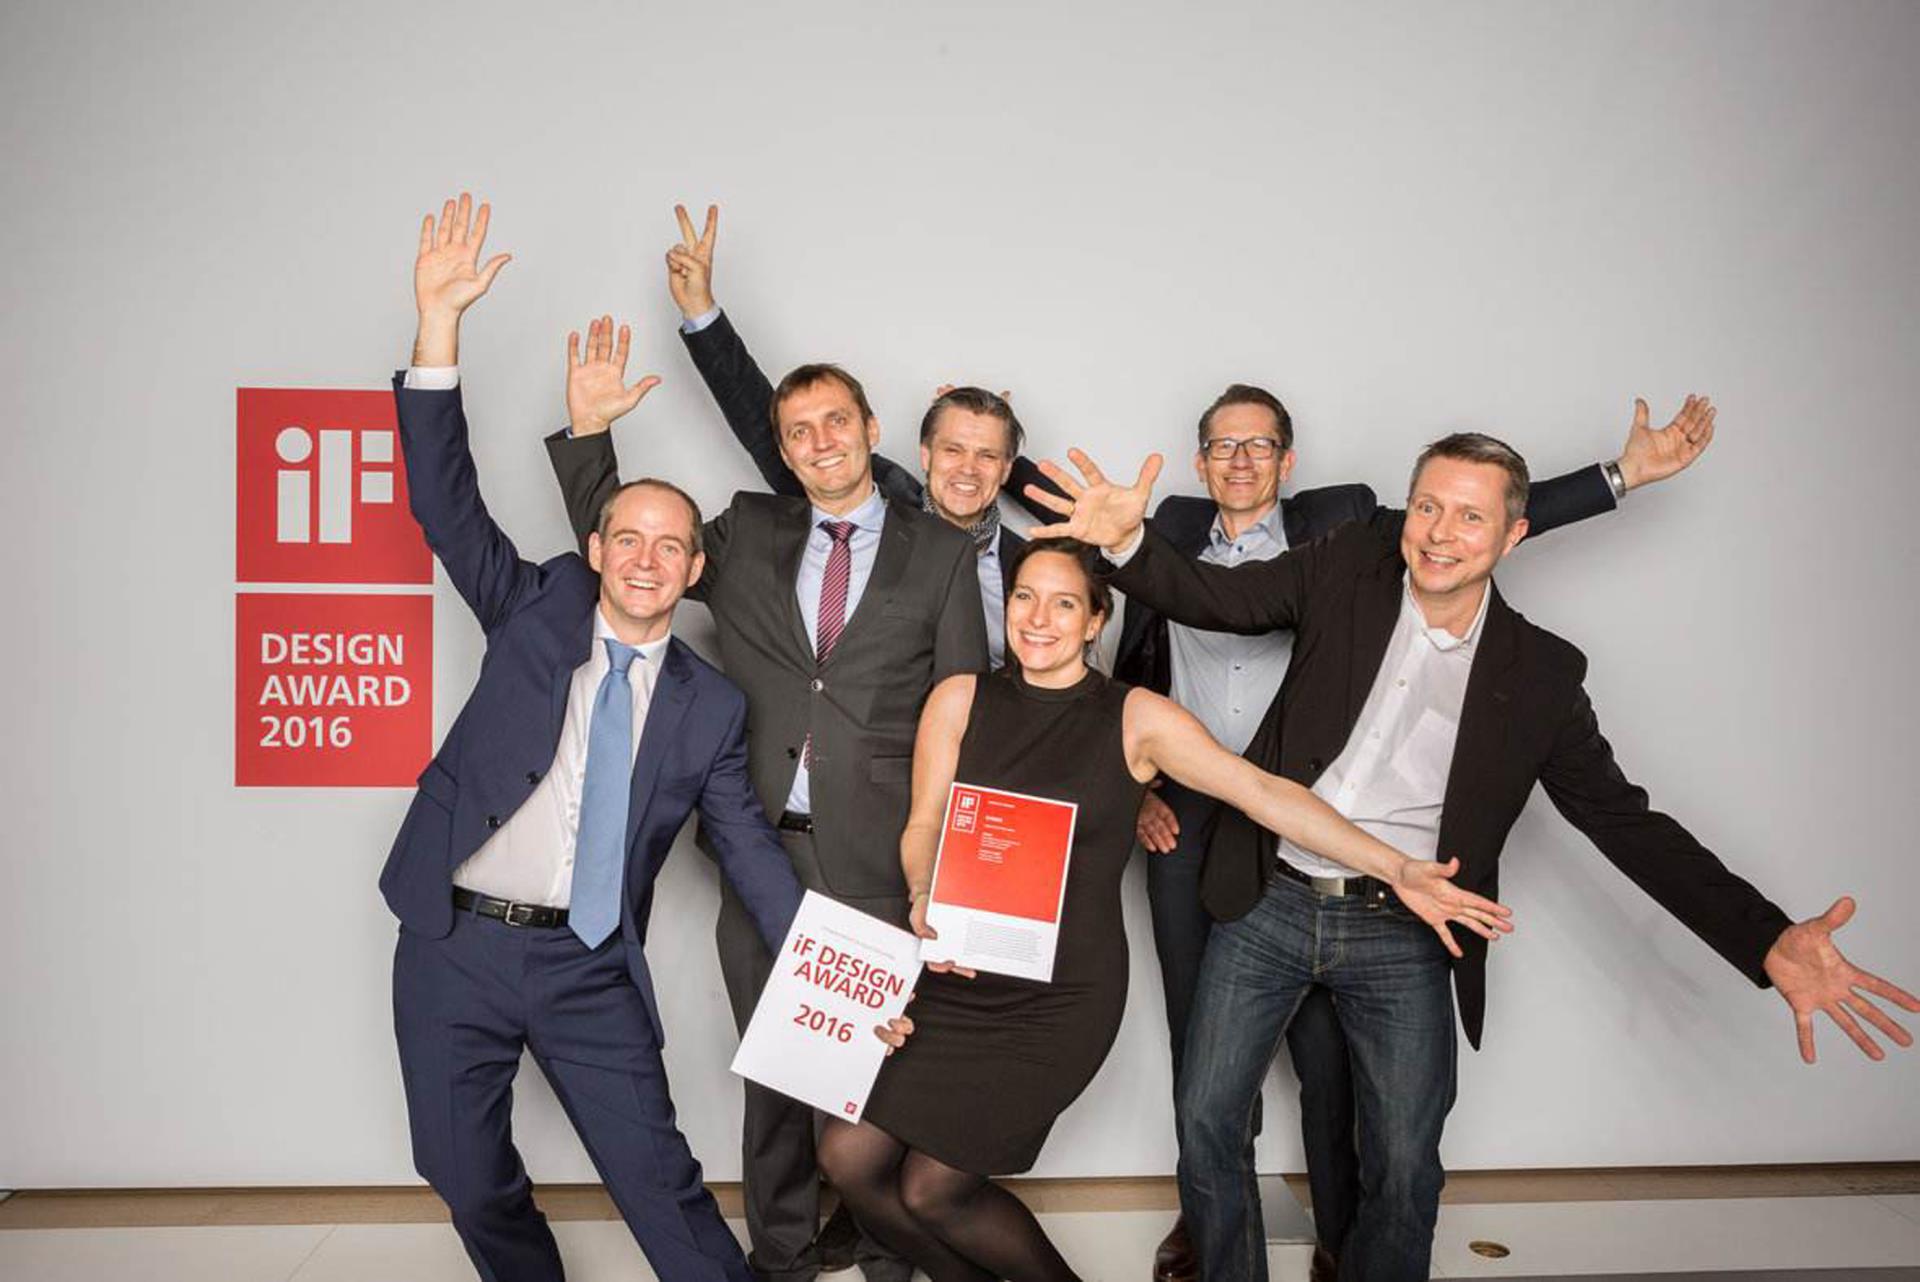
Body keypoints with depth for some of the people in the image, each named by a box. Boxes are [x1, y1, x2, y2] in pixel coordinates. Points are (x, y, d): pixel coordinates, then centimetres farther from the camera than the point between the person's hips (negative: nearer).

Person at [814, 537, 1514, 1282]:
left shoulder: (1136, 719, -3)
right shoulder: (960, 699, 3)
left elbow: (1262, 791, -9)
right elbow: (925, 823, 0)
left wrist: (1397, 870, -16)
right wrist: (926, 901, -21)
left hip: (1061, 998, -3)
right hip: (955, 977, 3)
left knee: (931, 1188, -5)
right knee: (848, 1157, 0)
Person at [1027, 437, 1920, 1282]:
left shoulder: (1541, 672, -3)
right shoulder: (1348, 569, -3)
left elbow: (1622, 819, -1)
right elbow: (1211, 597, -6)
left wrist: (1769, 942, -13)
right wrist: (1128, 540, -28)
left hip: (1402, 939, 0)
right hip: (1269, 905, 1)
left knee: (1405, 1169, 6)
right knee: (1206, 1122, 9)